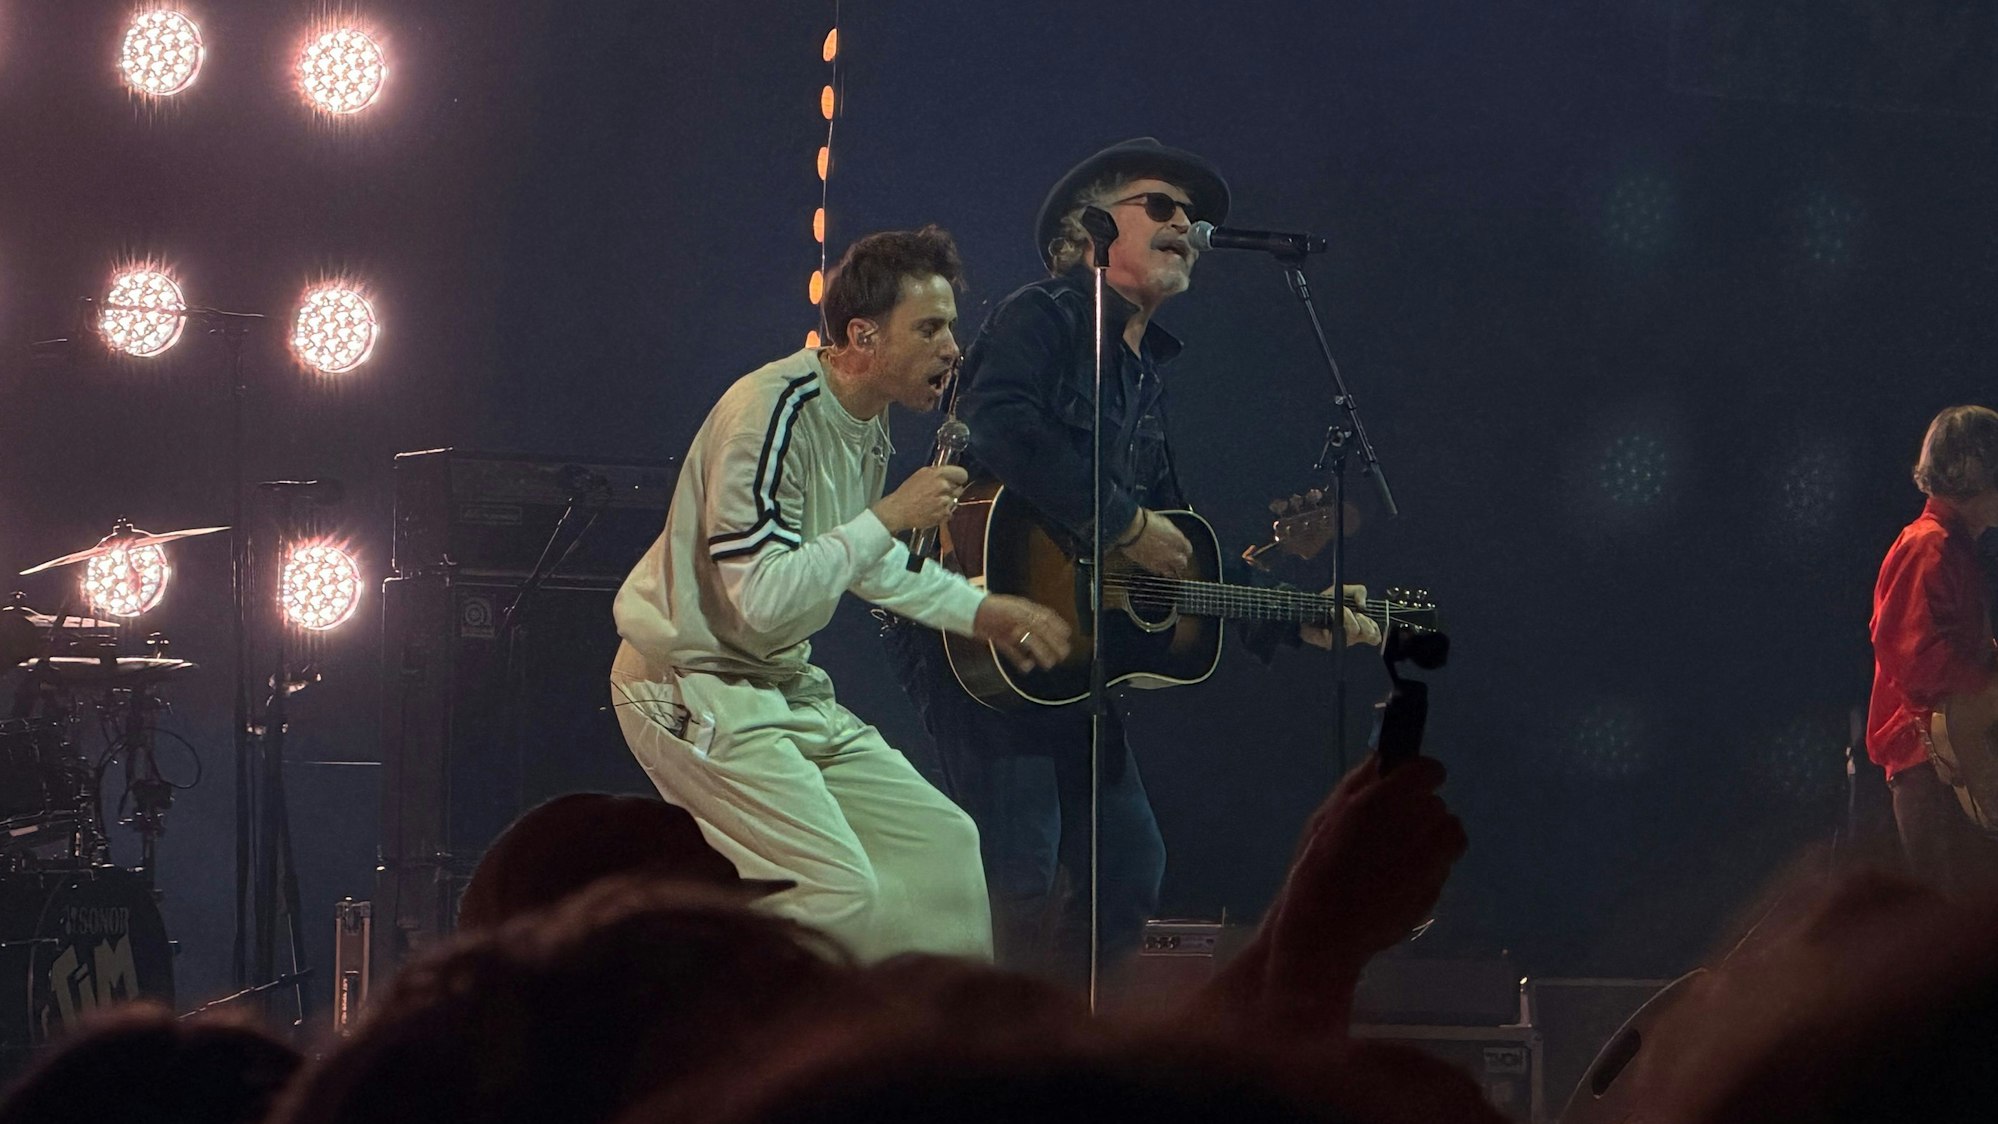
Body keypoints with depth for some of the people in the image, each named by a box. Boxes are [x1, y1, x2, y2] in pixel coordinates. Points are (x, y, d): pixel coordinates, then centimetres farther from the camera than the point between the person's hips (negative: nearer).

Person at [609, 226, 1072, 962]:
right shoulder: (770, 412, -22)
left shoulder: (866, 422, 7)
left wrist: (981, 612, 17)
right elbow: (761, 602, -29)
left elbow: (870, 567, 26)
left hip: (787, 688, 10)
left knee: (943, 844, 7)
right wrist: (890, 517, -24)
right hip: (697, 691, -10)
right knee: (840, 892, -20)